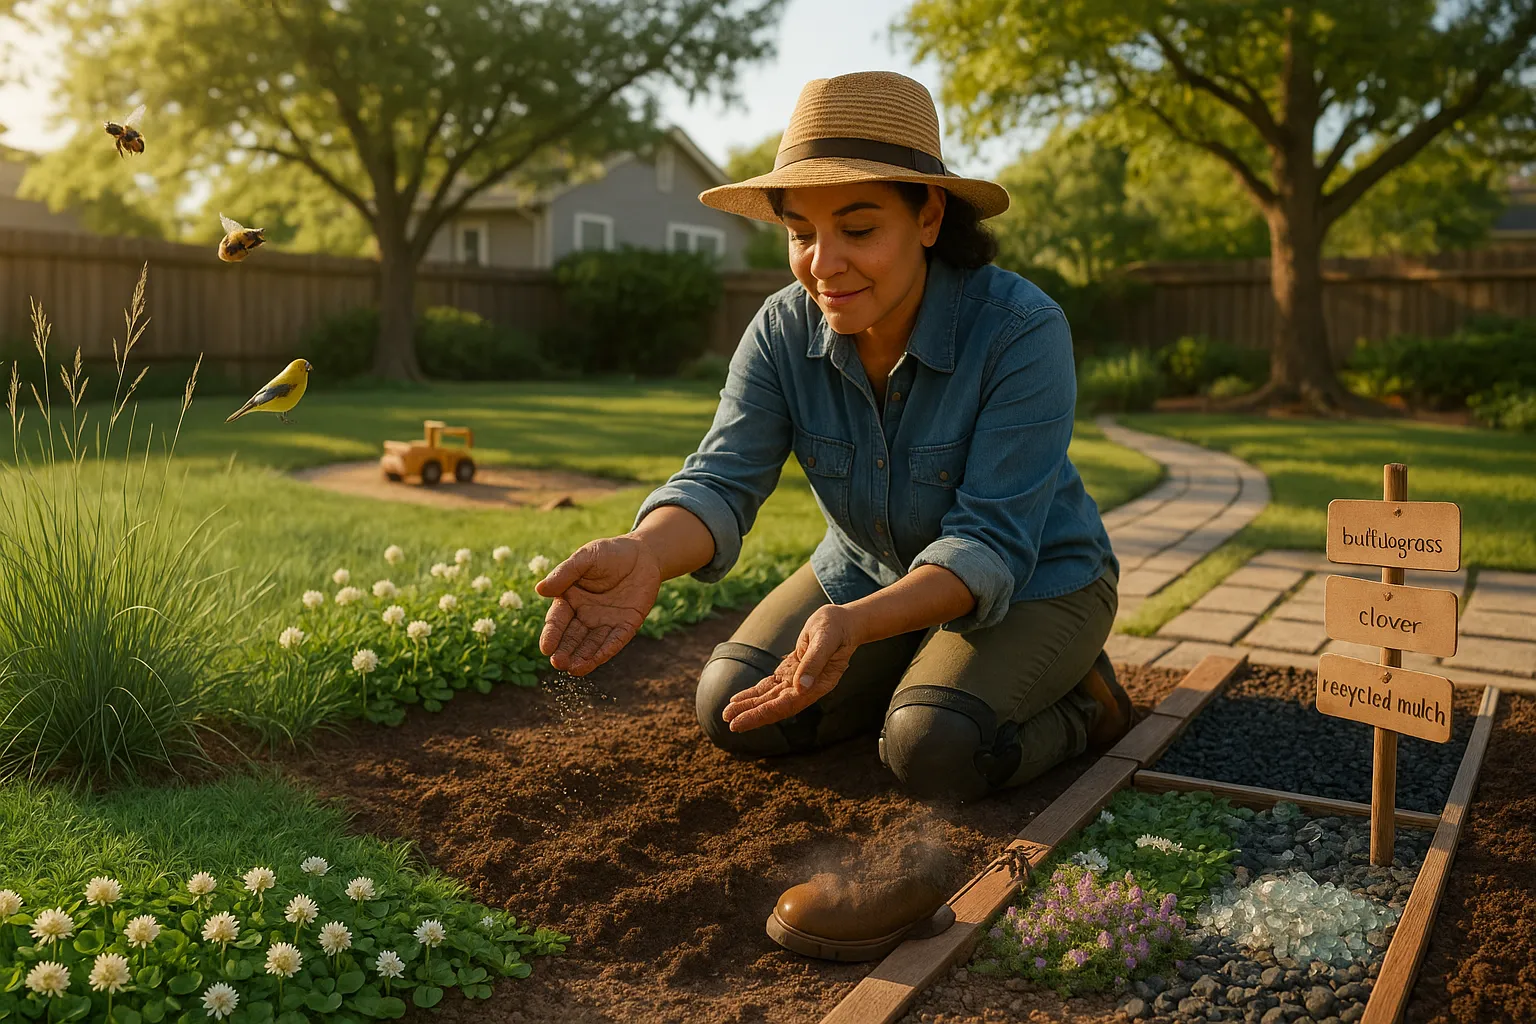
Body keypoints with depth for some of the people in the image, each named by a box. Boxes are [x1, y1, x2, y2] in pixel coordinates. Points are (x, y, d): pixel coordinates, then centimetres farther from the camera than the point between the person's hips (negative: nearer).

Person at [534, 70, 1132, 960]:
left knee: (930, 746, -30)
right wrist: (645, 553, -52)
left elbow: (990, 545, -32)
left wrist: (856, 625, -50)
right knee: (734, 714, -8)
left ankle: (1079, 701, 1)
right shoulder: (785, 332, -16)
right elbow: (723, 478, -27)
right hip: (872, 571, 5)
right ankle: (923, 676, 14)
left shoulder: (1021, 329, -30)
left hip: (1032, 582, -5)